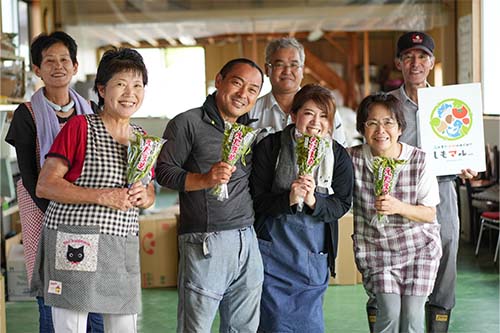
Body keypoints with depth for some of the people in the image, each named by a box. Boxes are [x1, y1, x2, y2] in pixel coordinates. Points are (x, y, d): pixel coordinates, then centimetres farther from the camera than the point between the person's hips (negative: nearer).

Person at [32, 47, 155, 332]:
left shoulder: (142, 138, 12)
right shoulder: (79, 127, -6)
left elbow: (149, 196, 22)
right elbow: (44, 186, -11)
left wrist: (144, 197, -2)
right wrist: (103, 196, -17)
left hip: (123, 247, 6)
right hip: (75, 243, -5)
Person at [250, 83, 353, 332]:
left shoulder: (338, 156, 1)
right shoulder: (270, 147, -6)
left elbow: (342, 205, -2)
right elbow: (257, 200, -6)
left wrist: (313, 201, -21)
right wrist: (289, 199, -23)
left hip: (314, 251, 2)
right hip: (273, 246, -2)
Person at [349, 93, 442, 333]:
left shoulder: (419, 160, -11)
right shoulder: (352, 159, -11)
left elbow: (429, 213, -7)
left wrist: (399, 207, -25)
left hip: (419, 246, 0)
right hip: (374, 248, 0)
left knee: (412, 314, -4)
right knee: (390, 313, -10)